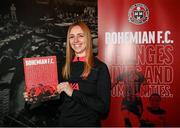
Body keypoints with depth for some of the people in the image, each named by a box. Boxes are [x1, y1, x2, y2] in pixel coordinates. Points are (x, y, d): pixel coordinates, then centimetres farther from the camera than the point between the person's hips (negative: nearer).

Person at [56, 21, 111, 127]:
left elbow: (104, 107, -18)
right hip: (64, 122, 4)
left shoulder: (100, 67, -12)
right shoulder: (66, 67, 1)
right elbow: (63, 99, 10)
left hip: (88, 123, -4)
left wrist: (73, 93, -21)